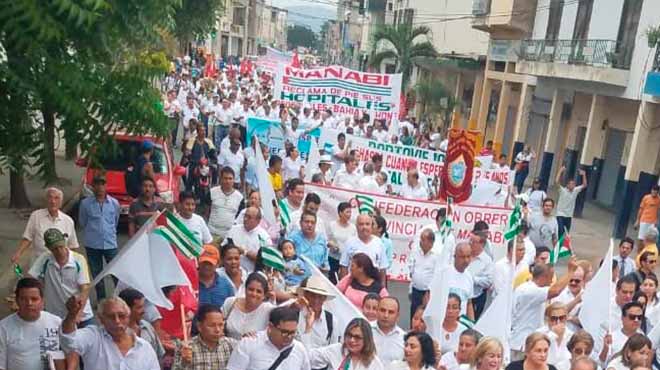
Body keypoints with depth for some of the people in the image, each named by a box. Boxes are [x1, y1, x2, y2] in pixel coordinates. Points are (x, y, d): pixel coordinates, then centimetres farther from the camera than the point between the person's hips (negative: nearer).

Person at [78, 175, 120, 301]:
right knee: (97, 275, 9)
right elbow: (82, 223, 10)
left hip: (110, 244, 0)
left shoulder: (114, 203, 1)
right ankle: (101, 300, 22)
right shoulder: (85, 203, -3)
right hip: (92, 244, 0)